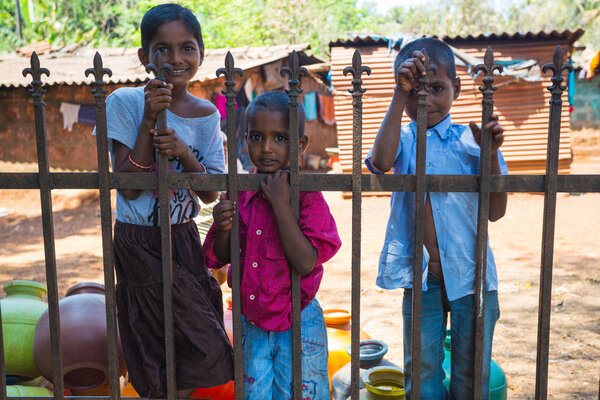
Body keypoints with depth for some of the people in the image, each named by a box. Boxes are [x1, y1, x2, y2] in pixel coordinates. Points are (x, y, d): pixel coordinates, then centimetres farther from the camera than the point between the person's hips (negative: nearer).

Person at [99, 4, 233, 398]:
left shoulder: (206, 114, 2)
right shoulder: (126, 102, -10)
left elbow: (211, 192, -3)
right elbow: (128, 188, -15)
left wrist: (183, 153, -21)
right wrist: (149, 121, -22)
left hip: (185, 237, 5)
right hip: (140, 243, -4)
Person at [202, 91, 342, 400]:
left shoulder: (308, 196, -15)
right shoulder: (238, 193, -2)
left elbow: (305, 264, -26)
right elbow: (218, 259, 5)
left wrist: (280, 203, -26)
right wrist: (224, 230, -17)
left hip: (297, 328, -3)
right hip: (251, 325, 4)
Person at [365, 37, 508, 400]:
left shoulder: (471, 140, -3)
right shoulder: (402, 139, -2)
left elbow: (495, 211, -6)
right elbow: (380, 162, -28)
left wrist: (491, 154, -18)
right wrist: (401, 95, -27)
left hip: (471, 277, 0)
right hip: (420, 280, 1)